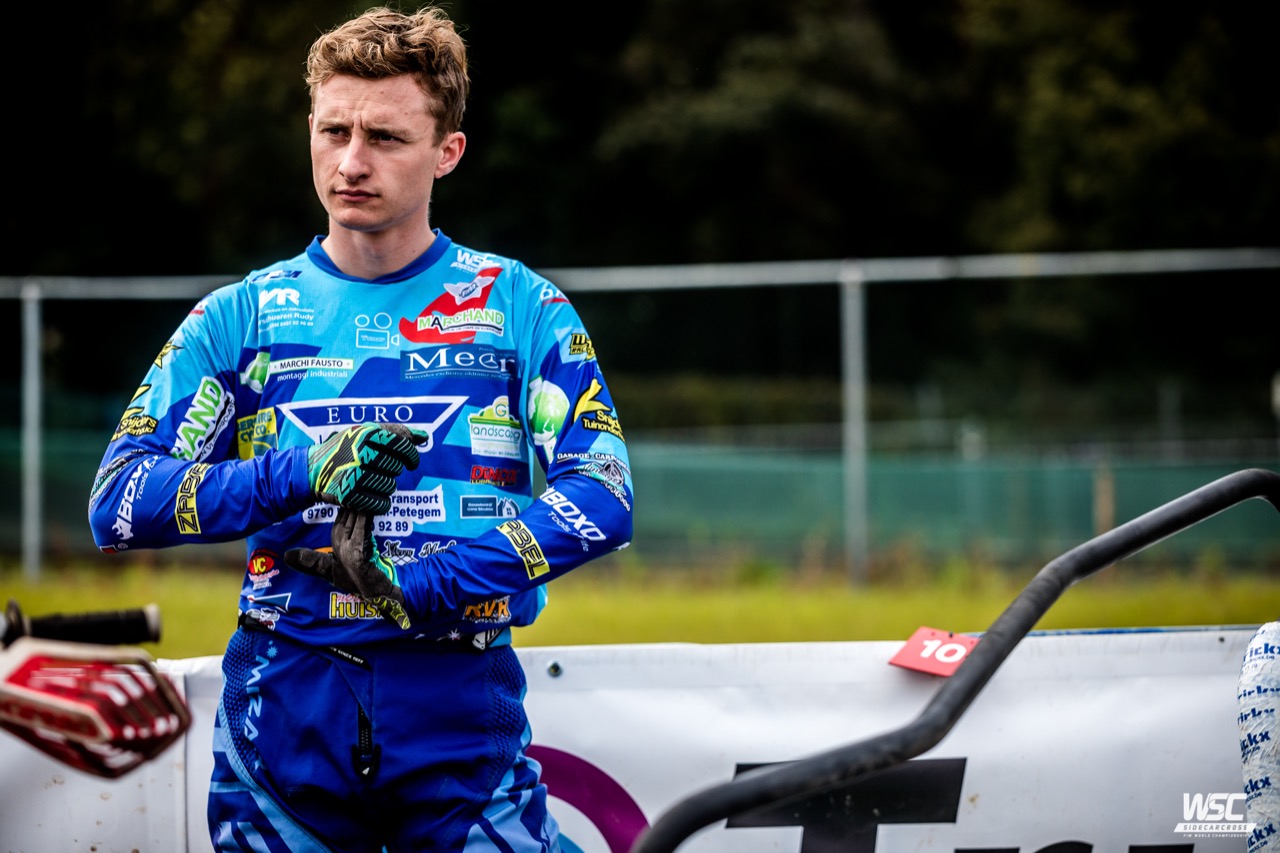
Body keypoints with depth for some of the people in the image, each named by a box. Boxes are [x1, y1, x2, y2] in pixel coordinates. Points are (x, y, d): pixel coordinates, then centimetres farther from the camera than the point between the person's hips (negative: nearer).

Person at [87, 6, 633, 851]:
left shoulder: (519, 308, 5)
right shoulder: (241, 319, 8)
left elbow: (603, 501, -6)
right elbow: (118, 503, -1)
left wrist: (427, 587, -17)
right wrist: (299, 476, -15)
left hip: (462, 706, -1)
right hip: (284, 701, 1)